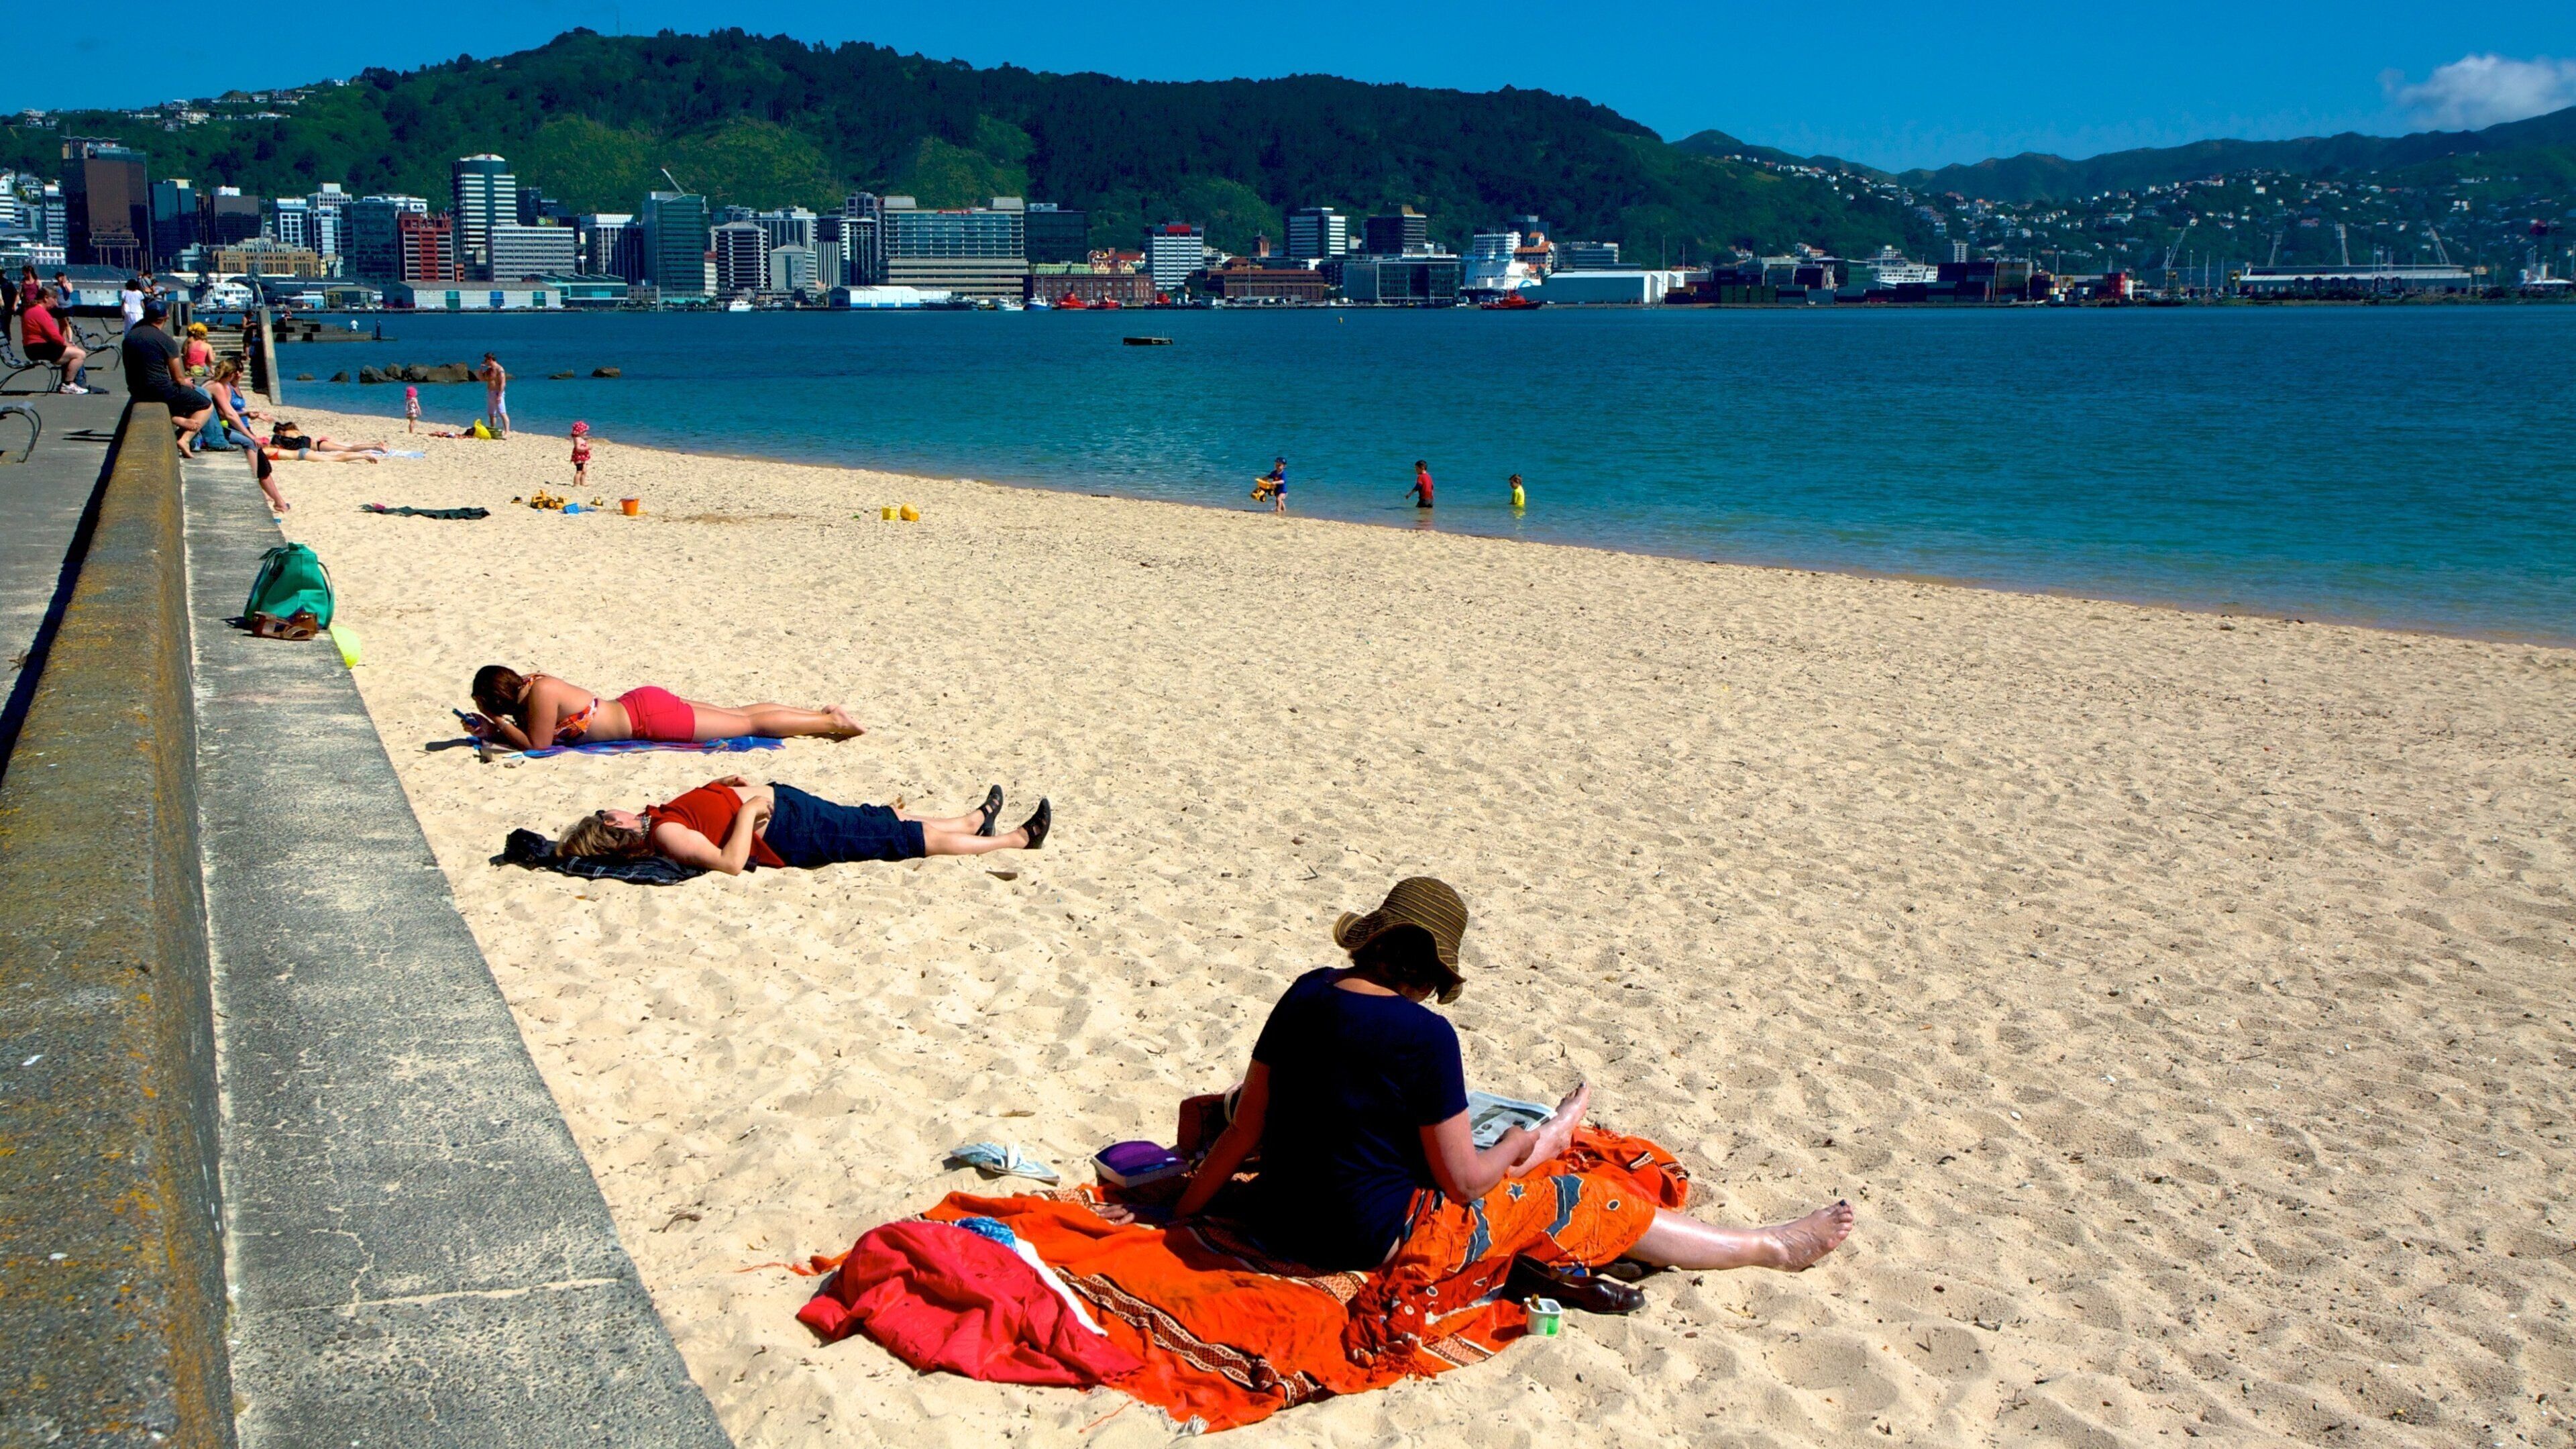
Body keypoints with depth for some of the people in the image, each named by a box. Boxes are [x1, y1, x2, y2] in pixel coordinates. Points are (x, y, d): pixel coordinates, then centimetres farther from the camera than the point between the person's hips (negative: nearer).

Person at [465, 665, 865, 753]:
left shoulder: (540, 693, -22)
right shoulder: (527, 685, 3)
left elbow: (537, 745, -18)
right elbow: (524, 730, 18)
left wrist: (501, 726, -12)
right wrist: (493, 730, 3)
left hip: (650, 717, -8)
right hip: (638, 704, 8)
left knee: (750, 723, 0)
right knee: (739, 716, 15)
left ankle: (832, 723, 7)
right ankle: (822, 713, 22)